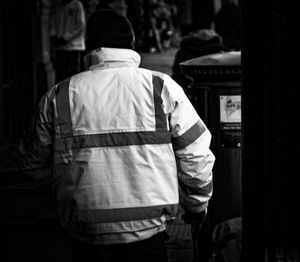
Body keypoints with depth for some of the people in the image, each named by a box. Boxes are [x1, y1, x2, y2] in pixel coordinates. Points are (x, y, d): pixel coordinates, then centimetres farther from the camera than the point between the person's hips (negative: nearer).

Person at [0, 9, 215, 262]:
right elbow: (196, 156, 0)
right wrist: (197, 205, 16)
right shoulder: (163, 88, -2)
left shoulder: (59, 96, 0)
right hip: (147, 233, -1)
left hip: (87, 240, 1)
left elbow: (31, 160, 8)